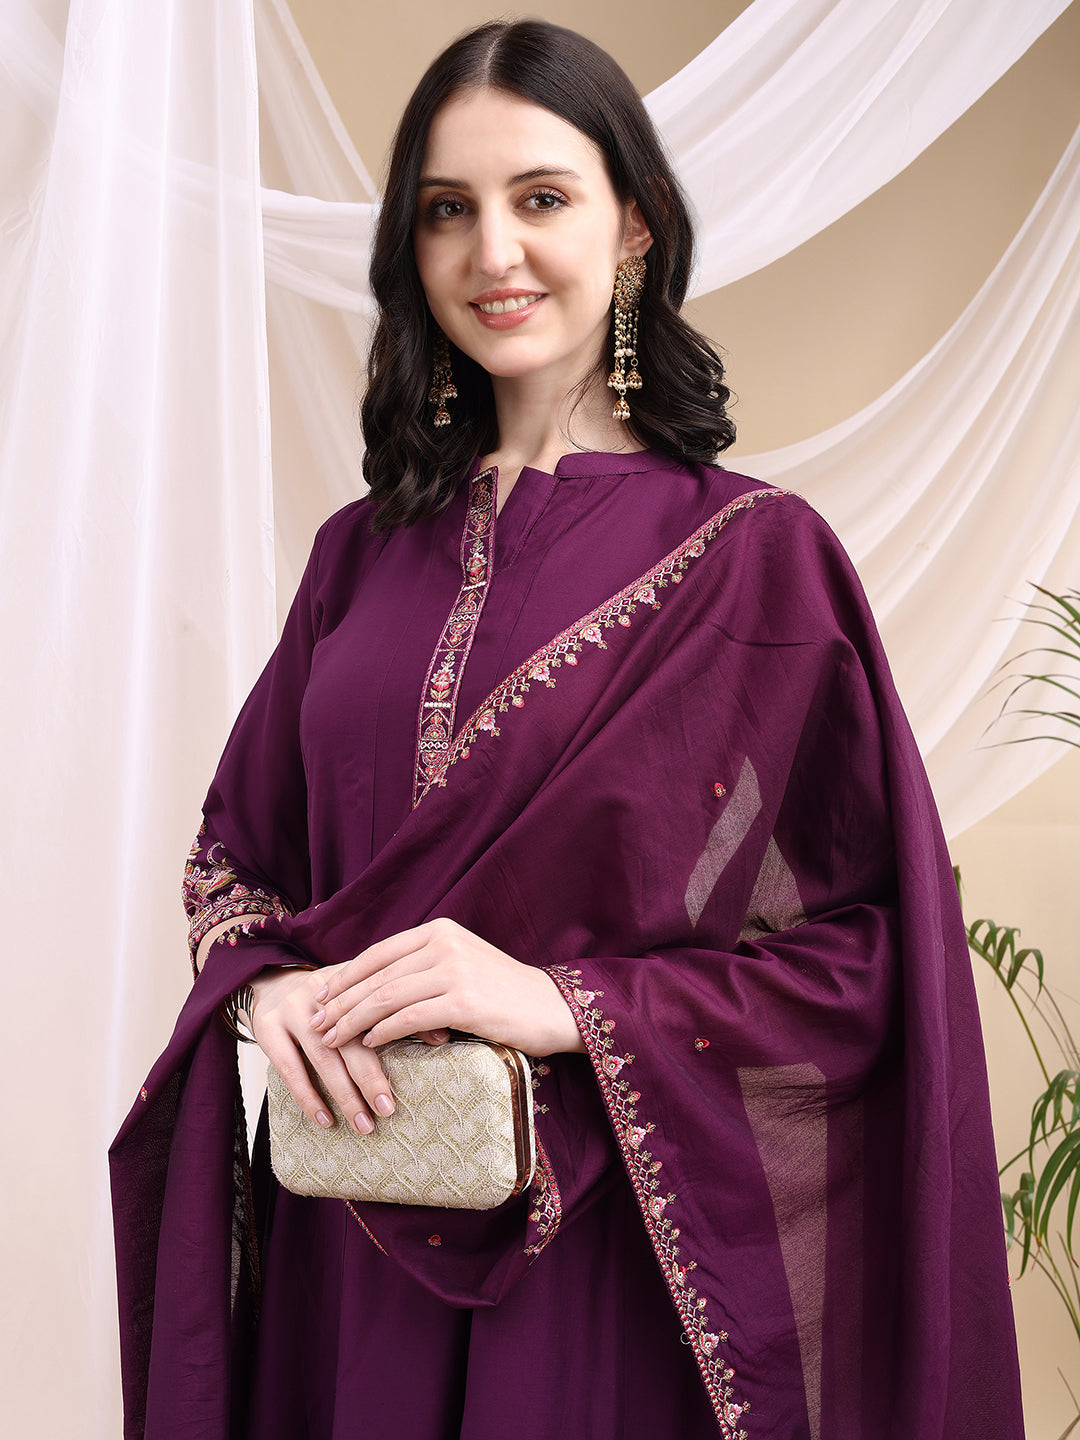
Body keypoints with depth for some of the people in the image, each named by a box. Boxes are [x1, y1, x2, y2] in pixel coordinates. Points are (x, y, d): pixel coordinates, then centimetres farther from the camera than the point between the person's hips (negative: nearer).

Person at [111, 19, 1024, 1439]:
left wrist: (571, 1004, -19)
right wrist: (267, 979, -9)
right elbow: (238, 843, 13)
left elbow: (869, 958, -9)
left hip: (613, 1254, -4)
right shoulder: (363, 553, 7)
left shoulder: (756, 552, -7)